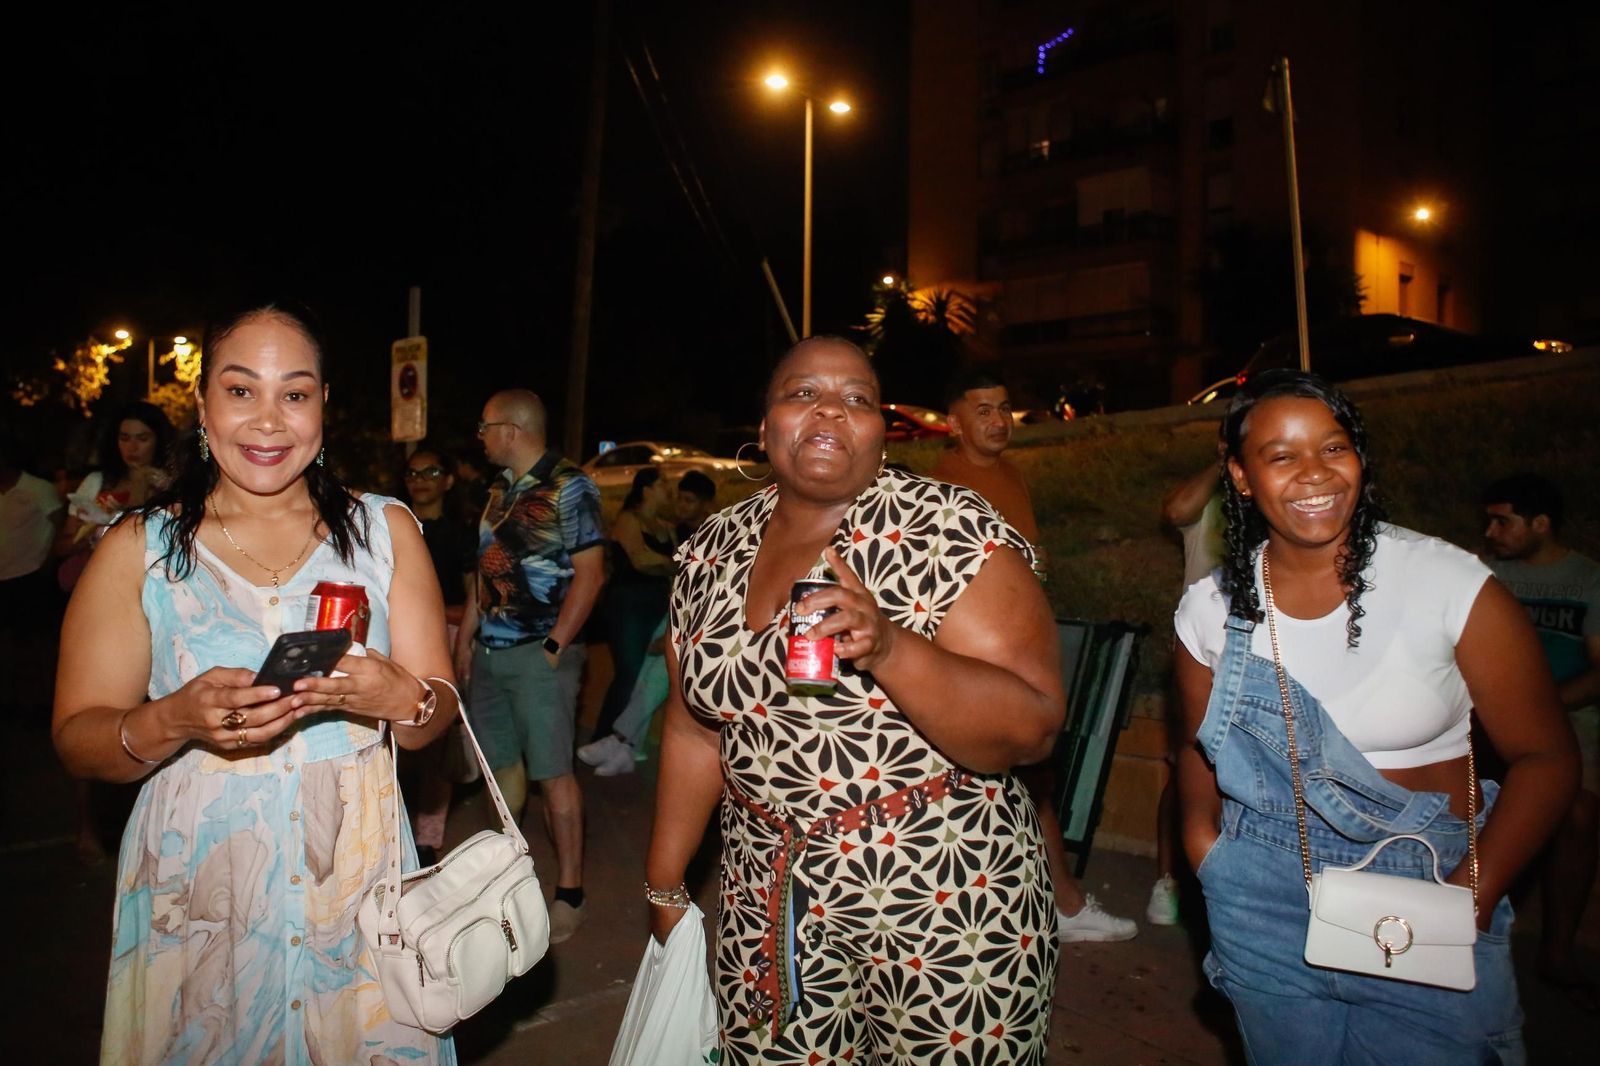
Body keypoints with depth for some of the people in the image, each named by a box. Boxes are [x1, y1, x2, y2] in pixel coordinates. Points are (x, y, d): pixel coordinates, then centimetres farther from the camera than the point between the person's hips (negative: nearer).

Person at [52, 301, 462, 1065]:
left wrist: (395, 696, -22)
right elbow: (77, 741, -2)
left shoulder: (386, 529, 2)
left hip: (358, 883, 1)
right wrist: (177, 721, -22)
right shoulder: (139, 547, 0)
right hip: (195, 899, 0)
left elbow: (437, 713, 0)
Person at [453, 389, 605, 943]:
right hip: (491, 651, 8)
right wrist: (466, 634, 16)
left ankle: (570, 893, 6)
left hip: (539, 654, -7)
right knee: (502, 763, 17)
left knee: (552, 772, -4)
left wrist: (555, 646, -16)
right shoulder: (499, 489, 14)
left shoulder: (568, 488, -9)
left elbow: (589, 573, -13)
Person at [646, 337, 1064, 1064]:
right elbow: (696, 729, 9)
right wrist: (665, 887, 12)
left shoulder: (953, 534, -14)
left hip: (947, 901, -3)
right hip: (768, 900, 4)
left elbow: (1033, 730, -19)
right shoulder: (712, 552, 1)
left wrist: (890, 648, -32)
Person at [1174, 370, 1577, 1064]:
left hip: (1424, 887, -2)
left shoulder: (1451, 584, -12)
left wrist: (1474, 895, -16)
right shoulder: (1211, 608, -4)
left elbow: (1544, 756, -6)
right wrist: (1200, 833, -8)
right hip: (1264, 897, 2)